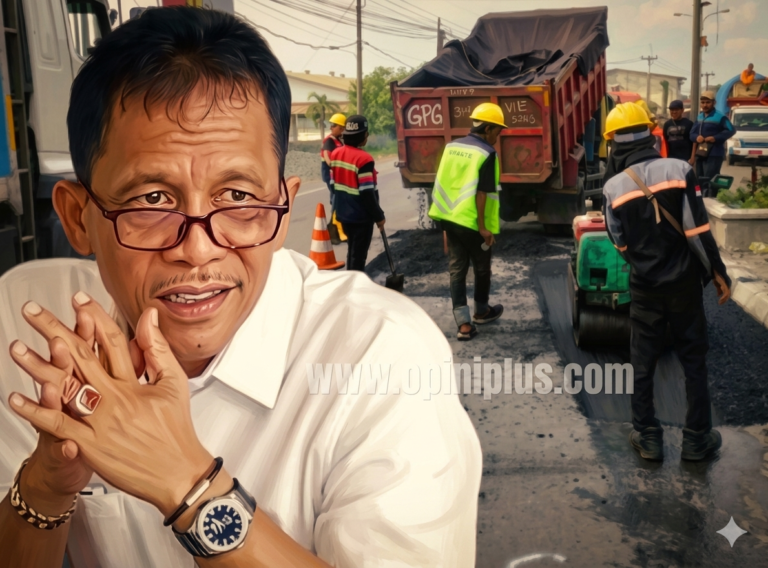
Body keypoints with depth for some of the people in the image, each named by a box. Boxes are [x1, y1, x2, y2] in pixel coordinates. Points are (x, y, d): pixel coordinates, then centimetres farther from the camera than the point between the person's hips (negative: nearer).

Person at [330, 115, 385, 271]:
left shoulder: (336, 154, 3)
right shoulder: (364, 159, -21)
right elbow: (367, 193, -21)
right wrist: (378, 216, -11)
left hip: (344, 214, 8)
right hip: (361, 216, -8)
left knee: (352, 251, 22)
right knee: (358, 255, 3)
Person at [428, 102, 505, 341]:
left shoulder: (451, 146, 7)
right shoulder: (486, 153, -13)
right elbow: (482, 192, -18)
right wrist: (483, 226, -15)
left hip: (449, 217, 6)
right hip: (472, 221, -6)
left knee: (456, 268, 7)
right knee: (481, 268, 15)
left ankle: (464, 323, 3)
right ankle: (481, 311, 34)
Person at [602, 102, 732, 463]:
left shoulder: (613, 188, -6)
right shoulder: (679, 170, -10)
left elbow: (621, 244, 2)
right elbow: (699, 230, -12)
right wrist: (718, 272, -3)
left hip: (645, 286, 0)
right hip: (684, 282, 0)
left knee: (642, 363, 12)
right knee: (693, 360, 12)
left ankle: (647, 437, 19)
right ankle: (697, 438, 20)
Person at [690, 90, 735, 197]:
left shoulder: (720, 117, -8)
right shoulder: (699, 117, 15)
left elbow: (731, 130, -13)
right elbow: (692, 133, 13)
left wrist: (716, 138, -22)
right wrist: (696, 137, -9)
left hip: (714, 154, -8)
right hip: (700, 154, 8)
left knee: (710, 182, -12)